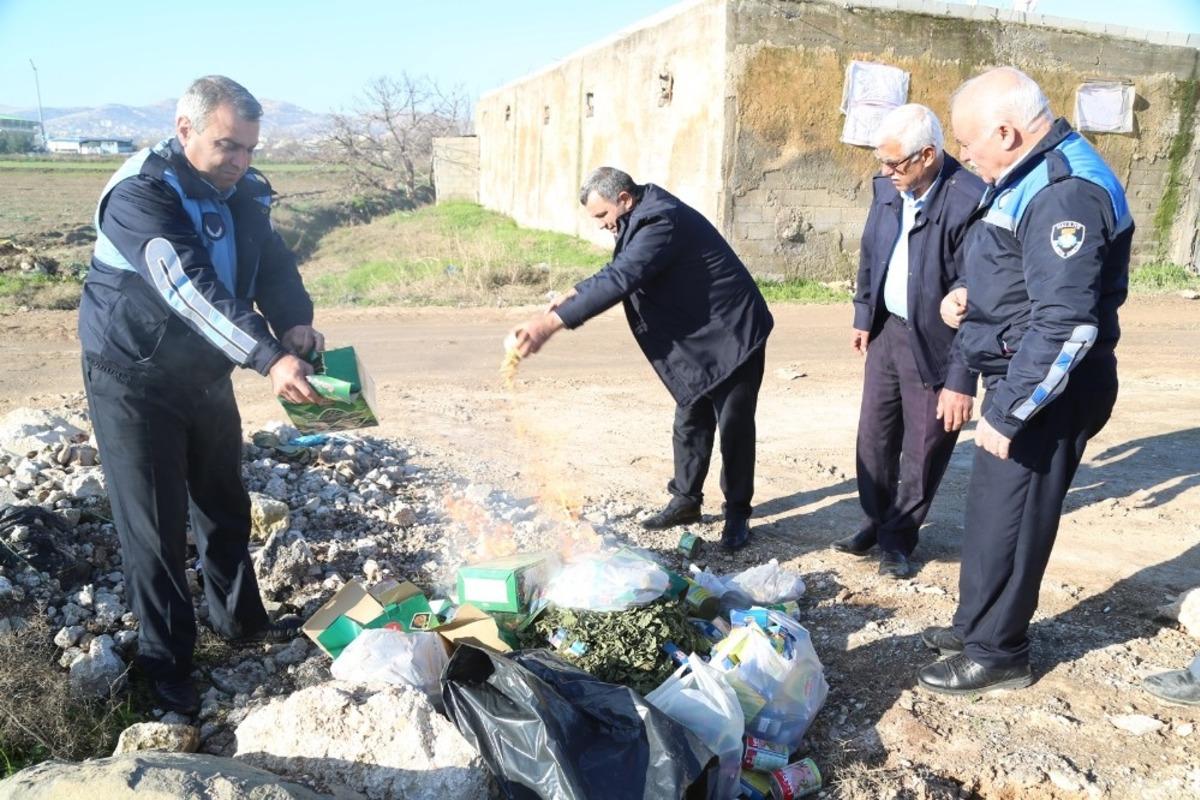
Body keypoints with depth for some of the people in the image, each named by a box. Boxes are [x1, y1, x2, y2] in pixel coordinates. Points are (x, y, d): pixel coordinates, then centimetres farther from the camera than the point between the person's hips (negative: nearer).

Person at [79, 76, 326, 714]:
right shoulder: (140, 193, -24)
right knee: (155, 527, 1)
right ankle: (165, 659, 18)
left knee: (224, 507, 18)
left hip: (205, 374, 7)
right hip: (134, 381, -7)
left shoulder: (242, 193, 0)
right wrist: (268, 357, -46)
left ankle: (239, 617, 37)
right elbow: (191, 287, -36)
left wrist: (294, 323, -27)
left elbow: (273, 264, -4)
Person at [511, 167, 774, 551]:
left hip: (732, 336, -10)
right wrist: (572, 296, 0)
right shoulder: (645, 218, 4)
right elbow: (618, 271, 16)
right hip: (697, 339, 10)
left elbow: (620, 280, -36)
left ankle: (737, 513, 14)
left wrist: (551, 322, -39)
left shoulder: (662, 221, -27)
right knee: (690, 422, 14)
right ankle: (686, 500, 27)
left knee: (733, 426, 0)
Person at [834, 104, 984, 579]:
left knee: (923, 450, 9)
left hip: (935, 344, -6)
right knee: (874, 436, 16)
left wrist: (961, 380, -21)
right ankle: (876, 522, 37)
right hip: (888, 329, 6)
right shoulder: (888, 185, -4)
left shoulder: (969, 202, -24)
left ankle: (898, 538, 30)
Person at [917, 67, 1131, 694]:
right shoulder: (1031, 175, 10)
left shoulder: (1065, 193, -23)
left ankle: (996, 654, 19)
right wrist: (971, 294, 4)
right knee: (990, 510, 19)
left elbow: (1065, 324, -28)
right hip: (1020, 377, 10)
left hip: (1047, 392, -10)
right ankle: (977, 624, 35)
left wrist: (1007, 412, -24)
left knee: (1007, 521, 2)